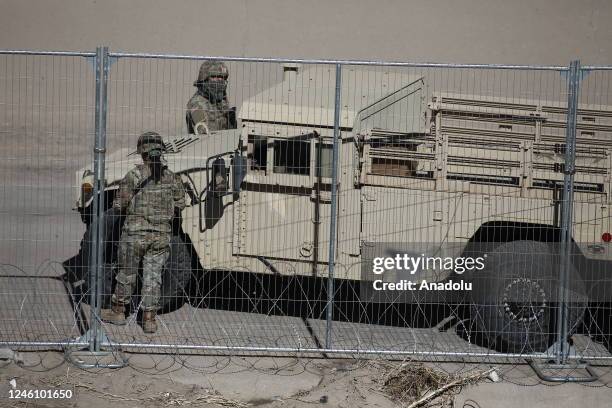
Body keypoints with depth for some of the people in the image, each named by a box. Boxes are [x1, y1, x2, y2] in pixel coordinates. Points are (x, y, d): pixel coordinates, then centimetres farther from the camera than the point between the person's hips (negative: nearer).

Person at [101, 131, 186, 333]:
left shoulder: (134, 175, -11)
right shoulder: (172, 177, 0)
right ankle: (149, 318, 9)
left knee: (127, 273, 12)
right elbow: (179, 205, 9)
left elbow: (119, 205, -9)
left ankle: (118, 311, 25)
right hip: (162, 234, 3)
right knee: (153, 275, 8)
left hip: (135, 232, -3)